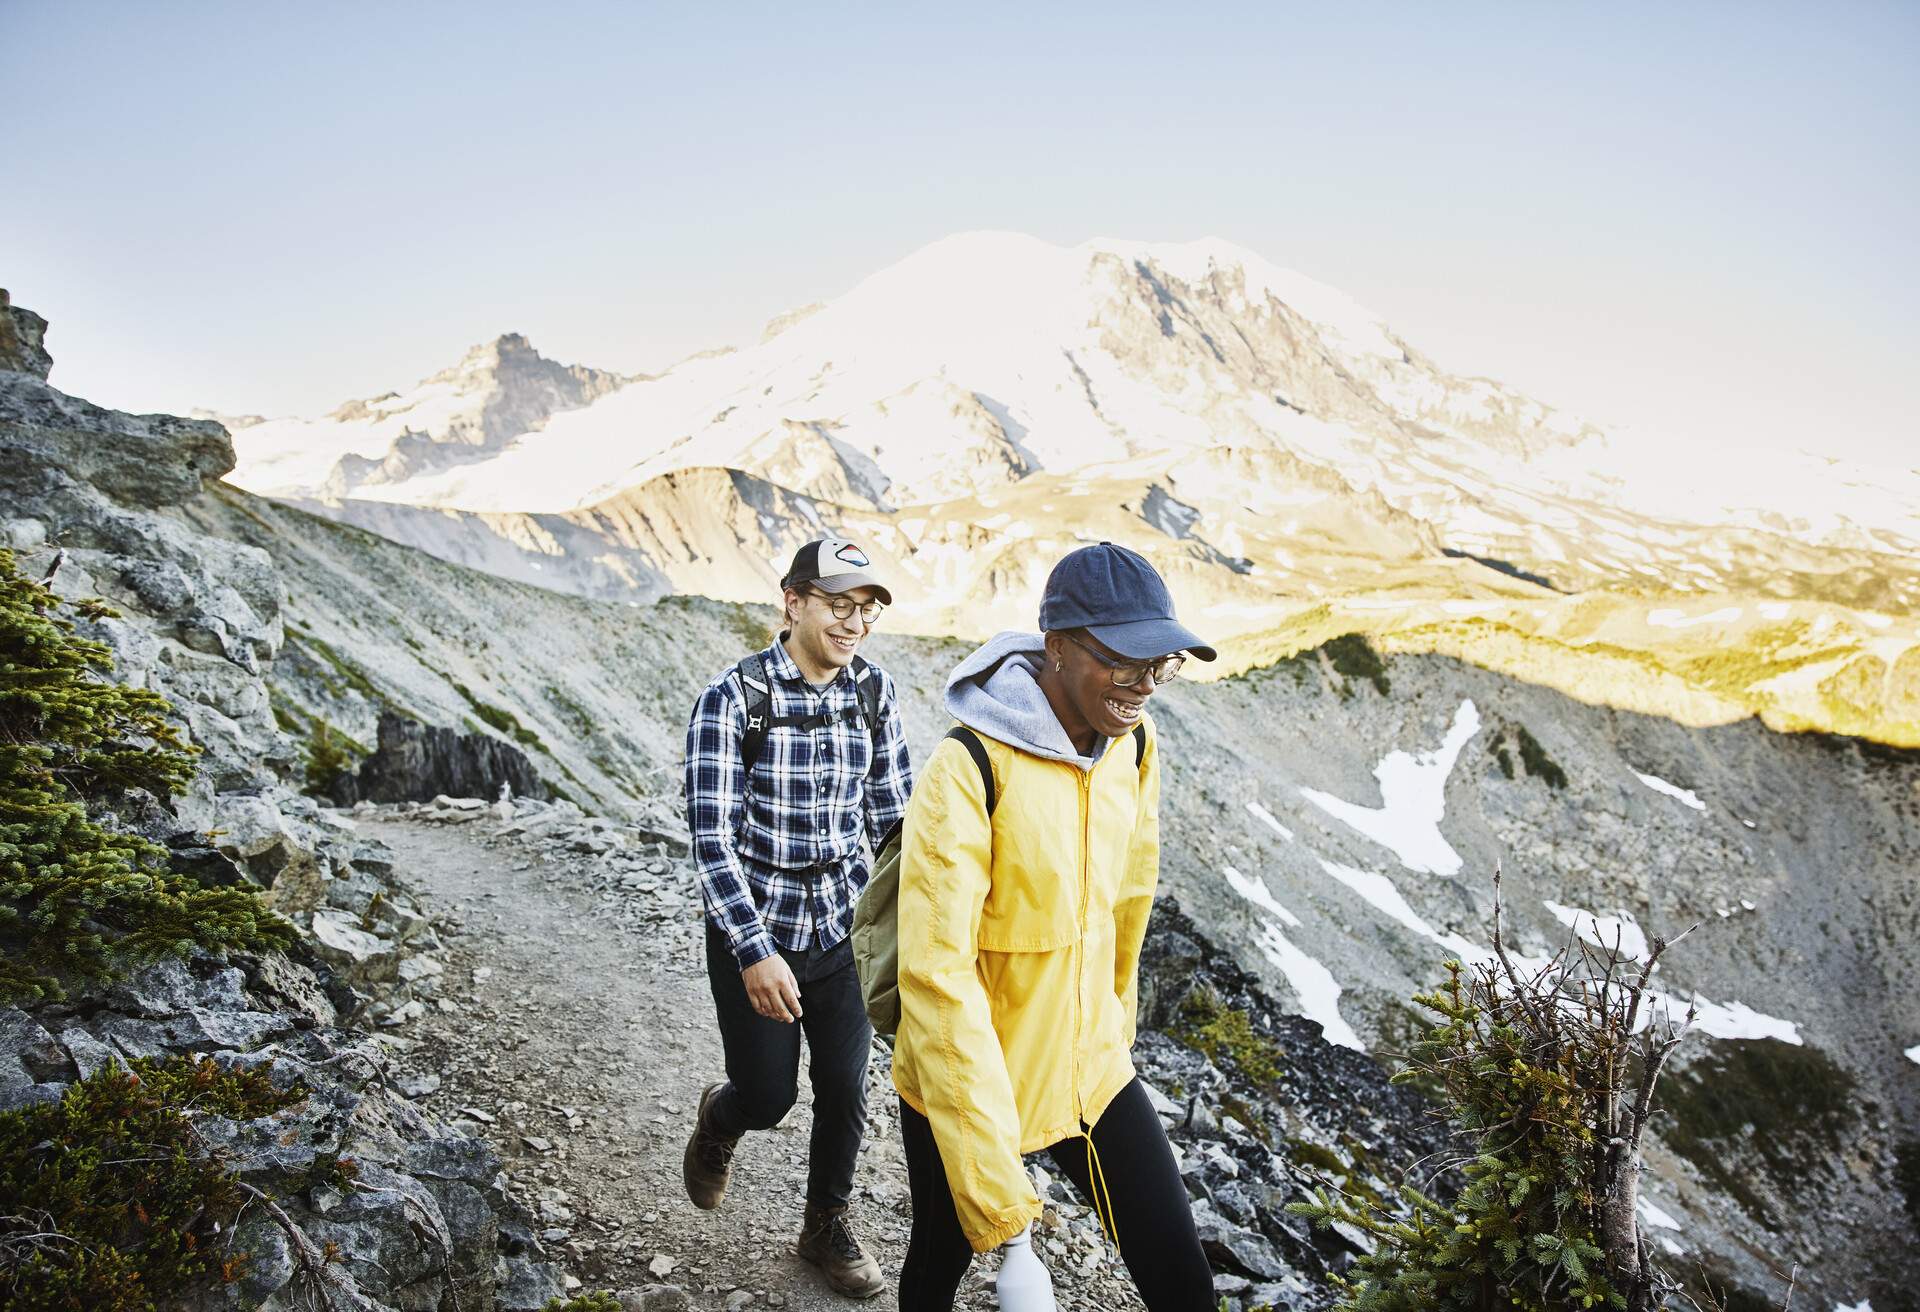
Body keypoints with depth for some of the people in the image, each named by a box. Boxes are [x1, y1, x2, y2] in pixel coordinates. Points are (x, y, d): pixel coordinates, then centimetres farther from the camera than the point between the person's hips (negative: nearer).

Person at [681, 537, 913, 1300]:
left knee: (844, 1089, 9)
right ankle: (719, 1119, 45)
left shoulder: (875, 694, -5)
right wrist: (755, 953, -26)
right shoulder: (732, 700, -18)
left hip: (843, 928, 4)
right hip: (754, 930, -3)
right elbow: (711, 836, -20)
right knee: (767, 1098, 7)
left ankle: (828, 1227, 36)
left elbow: (892, 818, 3)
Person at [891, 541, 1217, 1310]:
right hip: (966, 1087, -4)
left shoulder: (1135, 745, -5)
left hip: (1094, 1075, 5)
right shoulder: (970, 770, -26)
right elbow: (938, 975, -29)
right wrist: (993, 1181, -29)